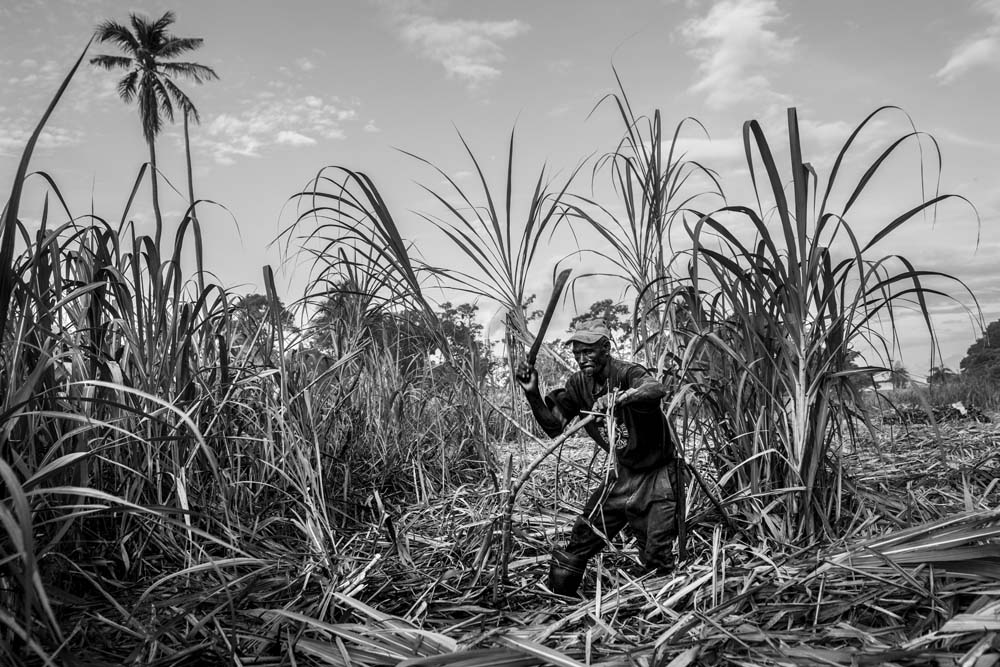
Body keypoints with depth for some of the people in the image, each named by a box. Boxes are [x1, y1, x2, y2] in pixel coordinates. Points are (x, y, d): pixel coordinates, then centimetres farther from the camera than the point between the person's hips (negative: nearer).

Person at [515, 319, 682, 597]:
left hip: (657, 475, -5)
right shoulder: (579, 384, -3)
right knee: (581, 540, 6)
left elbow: (658, 389, -44)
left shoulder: (627, 374, -23)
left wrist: (616, 398, -59)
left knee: (655, 557, -3)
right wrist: (533, 394, -19)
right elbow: (554, 426, -5)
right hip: (622, 474, 6)